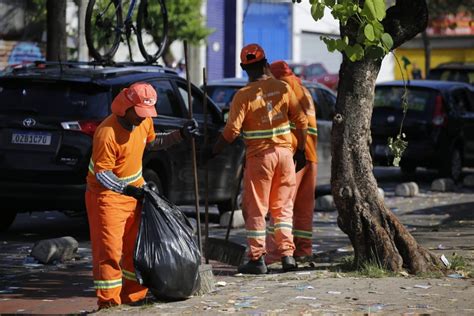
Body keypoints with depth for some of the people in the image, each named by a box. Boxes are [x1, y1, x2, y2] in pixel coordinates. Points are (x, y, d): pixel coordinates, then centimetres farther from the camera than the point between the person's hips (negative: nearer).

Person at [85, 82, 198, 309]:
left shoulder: (144, 121, -2)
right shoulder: (107, 133, -26)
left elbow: (153, 142, 19)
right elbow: (102, 173, -22)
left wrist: (181, 135, 8)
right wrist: (128, 190, -26)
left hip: (134, 192, 8)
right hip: (108, 195, -8)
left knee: (137, 247, 12)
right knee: (109, 250, -9)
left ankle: (134, 296, 23)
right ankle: (108, 302, -5)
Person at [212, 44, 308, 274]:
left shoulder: (244, 95, -11)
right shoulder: (283, 88, 1)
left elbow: (231, 131, -15)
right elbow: (301, 121, 5)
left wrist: (214, 152, -2)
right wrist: (300, 151, 16)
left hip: (259, 156, -4)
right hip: (284, 153, 4)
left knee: (255, 209, 4)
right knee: (283, 206, 14)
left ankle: (257, 259, 4)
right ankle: (287, 255, 11)